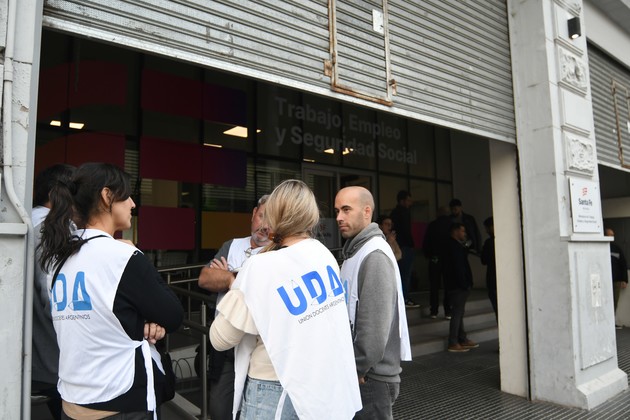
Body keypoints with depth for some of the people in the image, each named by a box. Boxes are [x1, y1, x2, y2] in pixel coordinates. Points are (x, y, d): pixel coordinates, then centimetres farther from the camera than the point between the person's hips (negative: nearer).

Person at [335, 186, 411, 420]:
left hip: (371, 376, -9)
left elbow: (375, 326, -23)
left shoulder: (375, 255, -19)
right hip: (357, 370, 9)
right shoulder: (354, 252, 12)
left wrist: (358, 369, -15)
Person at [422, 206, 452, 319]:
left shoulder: (432, 225, 0)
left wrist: (428, 255, 13)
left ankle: (434, 311, 7)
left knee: (434, 285, 6)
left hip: (434, 259, 0)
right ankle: (448, 311, 4)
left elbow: (425, 244, 0)